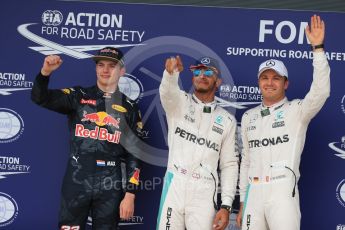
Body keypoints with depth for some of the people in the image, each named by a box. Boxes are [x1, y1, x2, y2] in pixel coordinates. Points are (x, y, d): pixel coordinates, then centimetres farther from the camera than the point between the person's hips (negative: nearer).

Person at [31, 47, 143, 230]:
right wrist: (45, 71, -27)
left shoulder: (129, 108, 5)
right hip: (76, 182, 0)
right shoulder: (78, 97, 4)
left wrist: (130, 194, -2)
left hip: (109, 187, 0)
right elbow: (40, 98, -7)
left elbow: (134, 154, 4)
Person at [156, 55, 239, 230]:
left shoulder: (227, 121, 10)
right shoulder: (179, 102, 6)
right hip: (174, 188, -1)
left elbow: (229, 164, 9)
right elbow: (167, 91, -19)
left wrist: (226, 206, -1)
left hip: (204, 194, 1)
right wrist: (172, 72, -42)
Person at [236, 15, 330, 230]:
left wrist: (318, 47, -25)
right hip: (254, 194, 5)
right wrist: (242, 202, 17)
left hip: (283, 193, -4)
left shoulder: (296, 111, 1)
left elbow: (321, 92, -18)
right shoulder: (249, 117, 15)